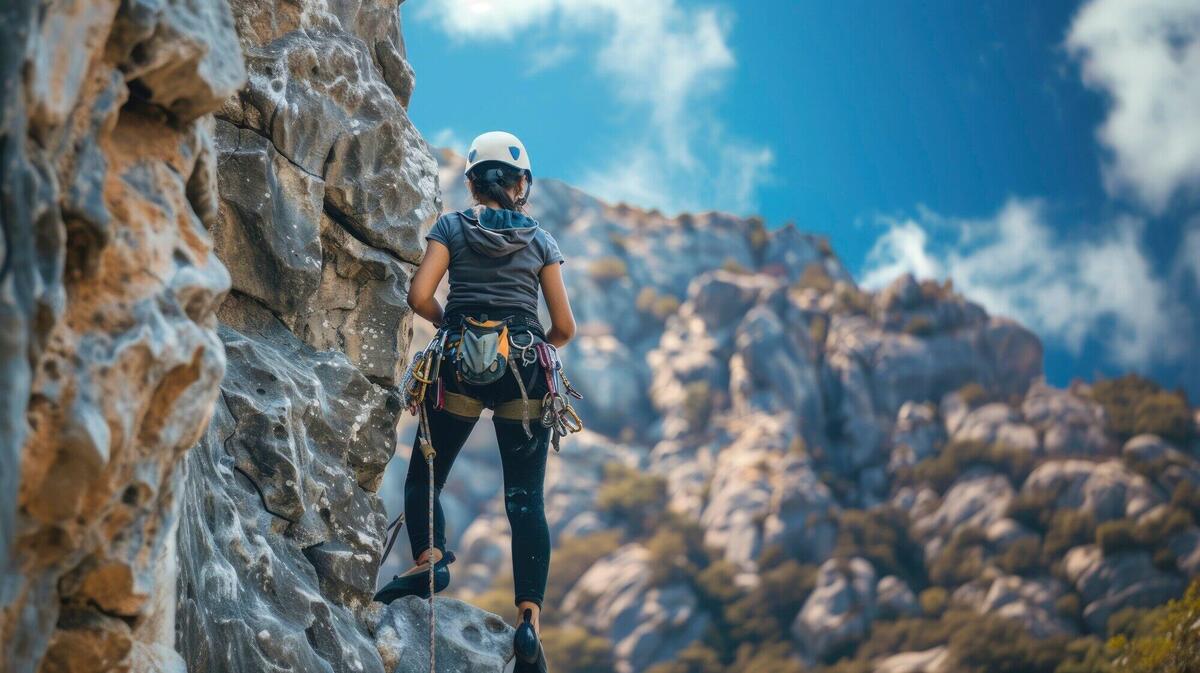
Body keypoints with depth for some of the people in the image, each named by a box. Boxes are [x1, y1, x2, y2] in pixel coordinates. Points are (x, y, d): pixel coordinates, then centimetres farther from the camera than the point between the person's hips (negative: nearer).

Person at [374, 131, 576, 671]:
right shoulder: (541, 241, 10)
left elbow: (419, 296, -6)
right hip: (524, 371, 1)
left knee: (424, 477, 13)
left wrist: (450, 324, 13)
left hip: (461, 365, -1)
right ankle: (530, 615, -9)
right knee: (526, 498, 1)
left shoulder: (451, 228, 6)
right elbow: (564, 327, 7)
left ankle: (429, 559, -13)